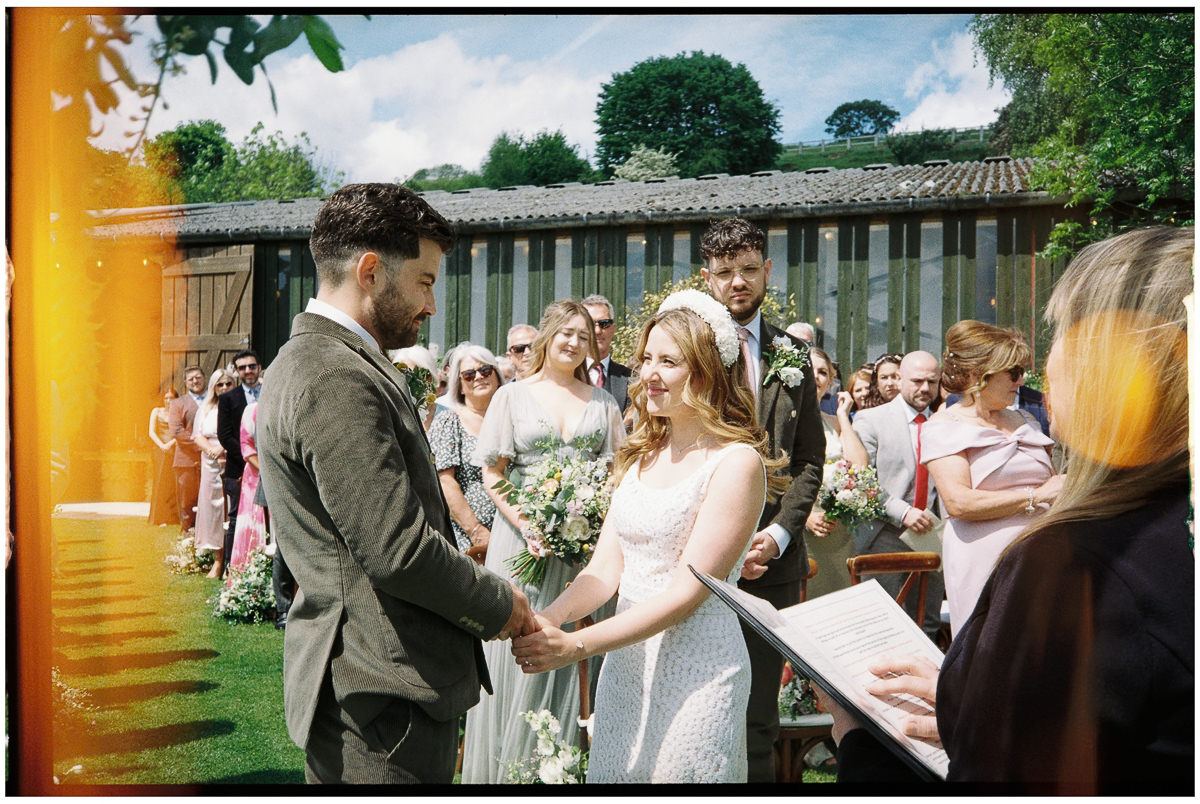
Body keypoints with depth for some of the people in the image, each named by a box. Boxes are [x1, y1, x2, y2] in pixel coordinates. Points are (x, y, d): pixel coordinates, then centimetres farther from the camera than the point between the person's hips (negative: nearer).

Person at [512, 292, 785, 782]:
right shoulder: (643, 455, 10)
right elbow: (606, 567, 5)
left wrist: (576, 645, -23)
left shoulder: (736, 462, -13)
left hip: (696, 671, -6)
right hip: (625, 661, 6)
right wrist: (551, 617, -15)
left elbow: (687, 591, -18)